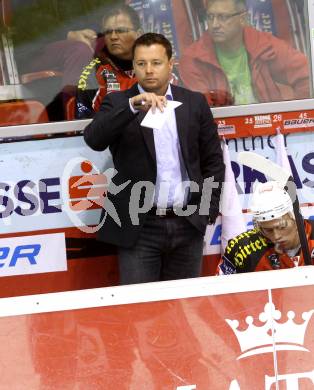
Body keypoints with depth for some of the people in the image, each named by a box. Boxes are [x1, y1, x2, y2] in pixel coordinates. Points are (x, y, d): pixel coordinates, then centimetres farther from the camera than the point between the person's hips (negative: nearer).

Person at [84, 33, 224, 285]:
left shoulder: (195, 103, 8)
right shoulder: (119, 104, 1)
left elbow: (213, 160, 13)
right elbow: (94, 139, -18)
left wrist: (208, 209, 5)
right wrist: (133, 106, -29)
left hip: (188, 224, 3)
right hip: (139, 227, -2)